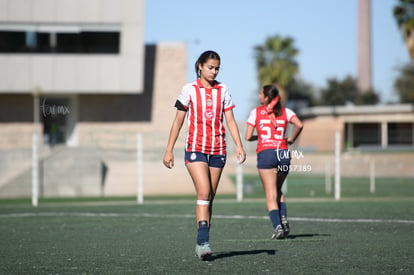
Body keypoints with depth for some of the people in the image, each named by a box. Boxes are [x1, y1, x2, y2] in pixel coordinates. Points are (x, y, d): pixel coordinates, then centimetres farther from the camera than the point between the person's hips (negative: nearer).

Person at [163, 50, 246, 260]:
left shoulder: (223, 90, 8)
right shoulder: (189, 90, 0)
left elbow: (230, 120, 9)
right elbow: (178, 120, 4)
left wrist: (239, 145, -3)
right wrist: (169, 150, 1)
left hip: (217, 150, 3)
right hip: (195, 148, -3)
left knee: (209, 198, 6)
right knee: (204, 192, -19)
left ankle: (201, 243, 13)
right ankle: (203, 242, -23)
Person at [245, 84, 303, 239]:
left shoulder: (256, 112, 5)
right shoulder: (285, 112, 10)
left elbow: (248, 137, 3)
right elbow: (299, 125, -7)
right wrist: (291, 139, 9)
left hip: (265, 153, -3)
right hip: (283, 153, 3)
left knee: (271, 194, -1)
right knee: (278, 191, 22)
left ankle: (277, 226, -16)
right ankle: (284, 220, 3)